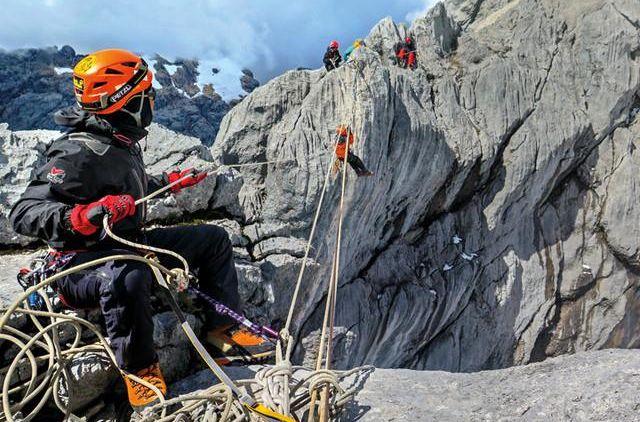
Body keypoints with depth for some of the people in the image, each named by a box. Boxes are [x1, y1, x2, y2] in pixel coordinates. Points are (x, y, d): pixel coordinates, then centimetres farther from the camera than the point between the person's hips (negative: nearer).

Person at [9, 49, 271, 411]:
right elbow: (24, 213, -27)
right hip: (81, 264, -9)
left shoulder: (123, 144, 7)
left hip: (129, 245, 9)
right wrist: (79, 218, -45)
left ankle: (227, 328, 13)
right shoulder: (78, 153, -22)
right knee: (129, 275, -45)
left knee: (214, 239, 8)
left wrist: (171, 182, 35)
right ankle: (140, 372, -20)